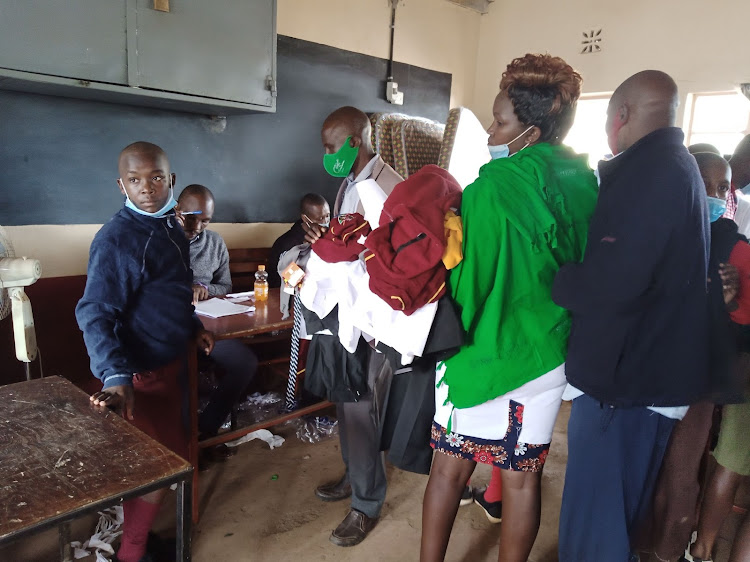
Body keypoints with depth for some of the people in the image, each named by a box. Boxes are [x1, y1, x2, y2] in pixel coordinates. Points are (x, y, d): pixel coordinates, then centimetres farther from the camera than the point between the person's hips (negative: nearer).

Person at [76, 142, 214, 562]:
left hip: (170, 361, 9)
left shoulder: (171, 227, 6)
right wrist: (116, 377, -35)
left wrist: (193, 327, 13)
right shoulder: (117, 238, -20)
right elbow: (95, 315, -25)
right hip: (142, 372, -9)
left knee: (169, 453, 20)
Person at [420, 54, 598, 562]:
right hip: (546, 353, 5)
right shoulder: (585, 185, 0)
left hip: (483, 350, -5)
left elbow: (465, 275, -14)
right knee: (523, 476, 16)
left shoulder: (493, 186, -17)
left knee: (450, 467, 13)